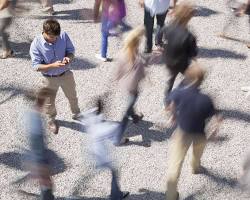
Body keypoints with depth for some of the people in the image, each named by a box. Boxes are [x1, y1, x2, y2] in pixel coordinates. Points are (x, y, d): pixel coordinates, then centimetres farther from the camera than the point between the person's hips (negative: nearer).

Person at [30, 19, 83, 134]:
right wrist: (53, 65, -37)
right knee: (49, 103, 19)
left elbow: (71, 50, -5)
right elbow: (36, 66, -22)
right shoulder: (36, 45, -25)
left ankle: (76, 114, 54)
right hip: (50, 79, -2)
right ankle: (52, 120, 50)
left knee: (72, 97, 25)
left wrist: (69, 57, -29)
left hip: (66, 74, 2)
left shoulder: (64, 36, -19)